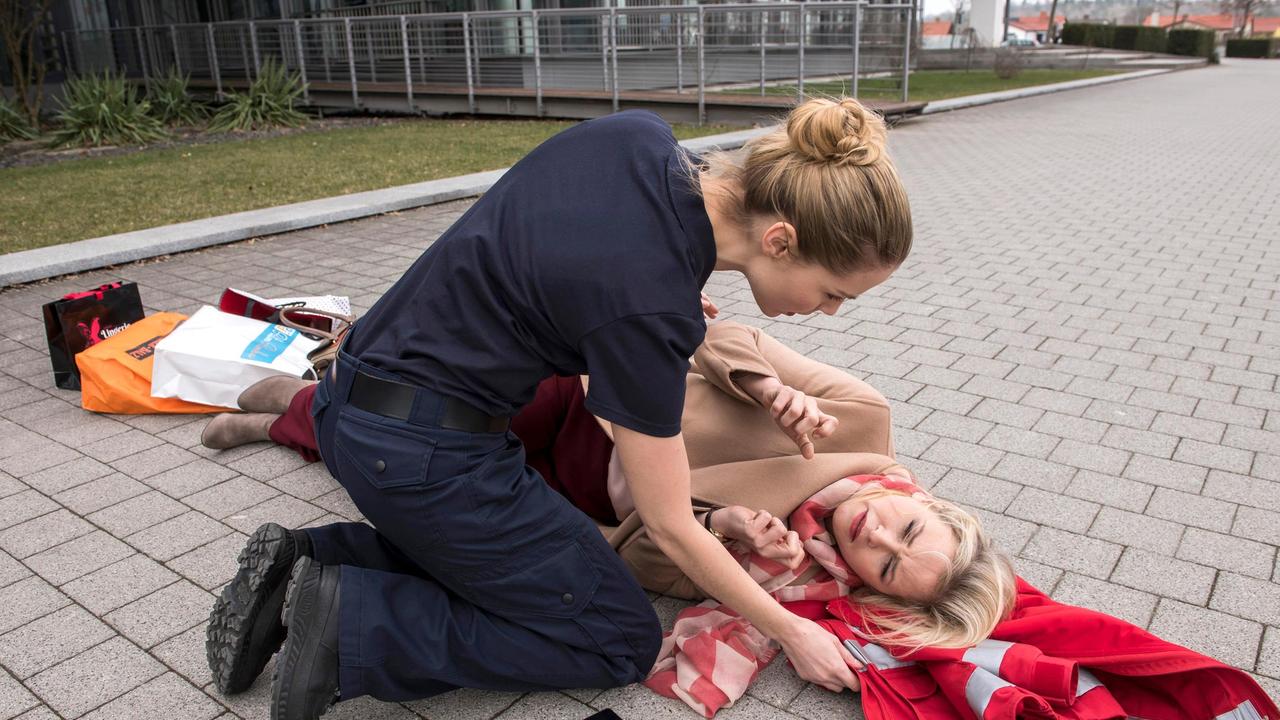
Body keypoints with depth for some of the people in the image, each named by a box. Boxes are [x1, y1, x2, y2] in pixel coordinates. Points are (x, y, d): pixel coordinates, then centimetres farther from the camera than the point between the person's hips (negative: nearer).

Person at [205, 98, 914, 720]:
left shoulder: (638, 134, -8)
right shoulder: (650, 309, -26)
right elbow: (670, 527, -15)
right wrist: (793, 632, -1)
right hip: (422, 455, -8)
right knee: (623, 642, 4)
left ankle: (304, 564, 11)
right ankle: (354, 623, -5)